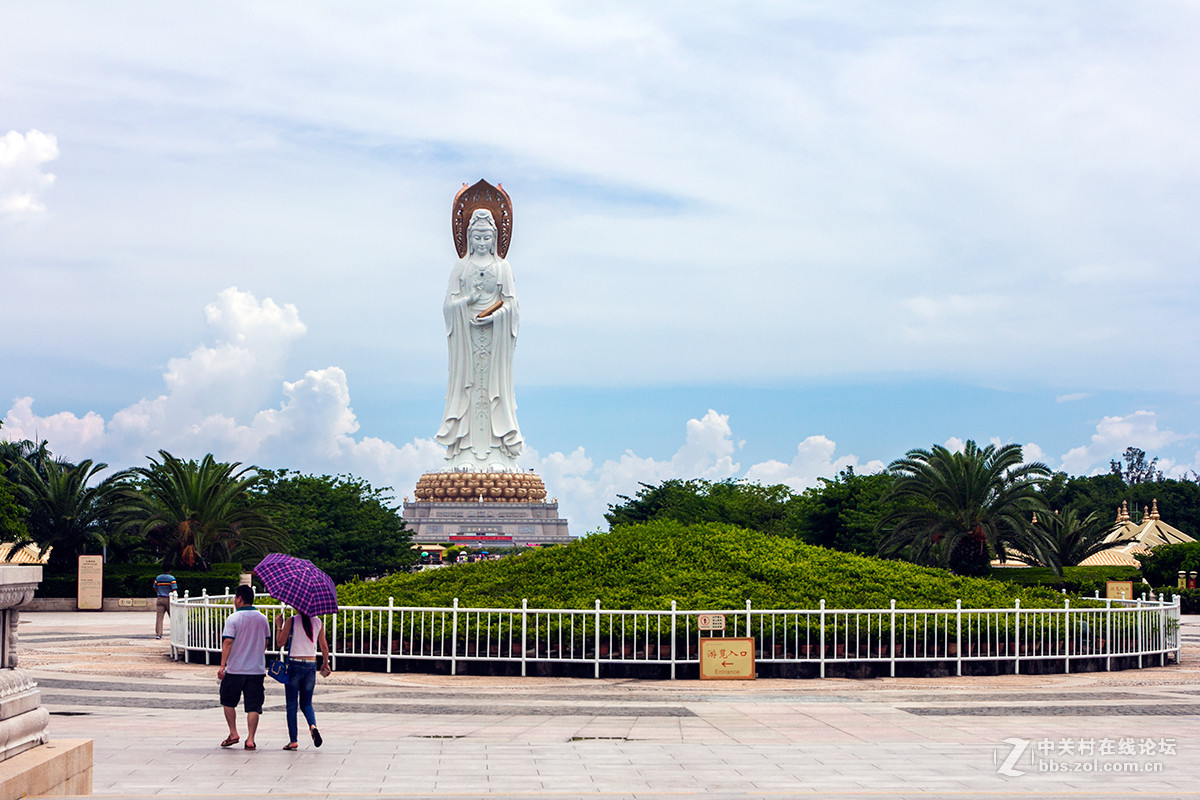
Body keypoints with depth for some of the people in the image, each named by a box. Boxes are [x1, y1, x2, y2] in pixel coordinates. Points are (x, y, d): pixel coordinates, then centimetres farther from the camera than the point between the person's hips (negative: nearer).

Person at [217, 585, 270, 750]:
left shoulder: (233, 618, -8)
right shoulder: (262, 619, 6)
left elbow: (228, 642, -14)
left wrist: (222, 665, -15)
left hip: (235, 669, -3)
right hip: (257, 669, 3)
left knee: (228, 702, 16)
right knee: (253, 705, 2)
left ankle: (233, 733, 12)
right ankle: (250, 739, -3)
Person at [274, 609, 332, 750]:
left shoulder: (291, 621, -8)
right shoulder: (318, 622, 4)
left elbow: (280, 642, -5)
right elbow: (324, 646, 10)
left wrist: (279, 625, 6)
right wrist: (325, 663, 24)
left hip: (294, 665, -3)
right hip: (311, 665, 3)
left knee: (292, 705, 5)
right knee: (306, 703, 14)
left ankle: (293, 740, 2)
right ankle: (313, 725, -15)